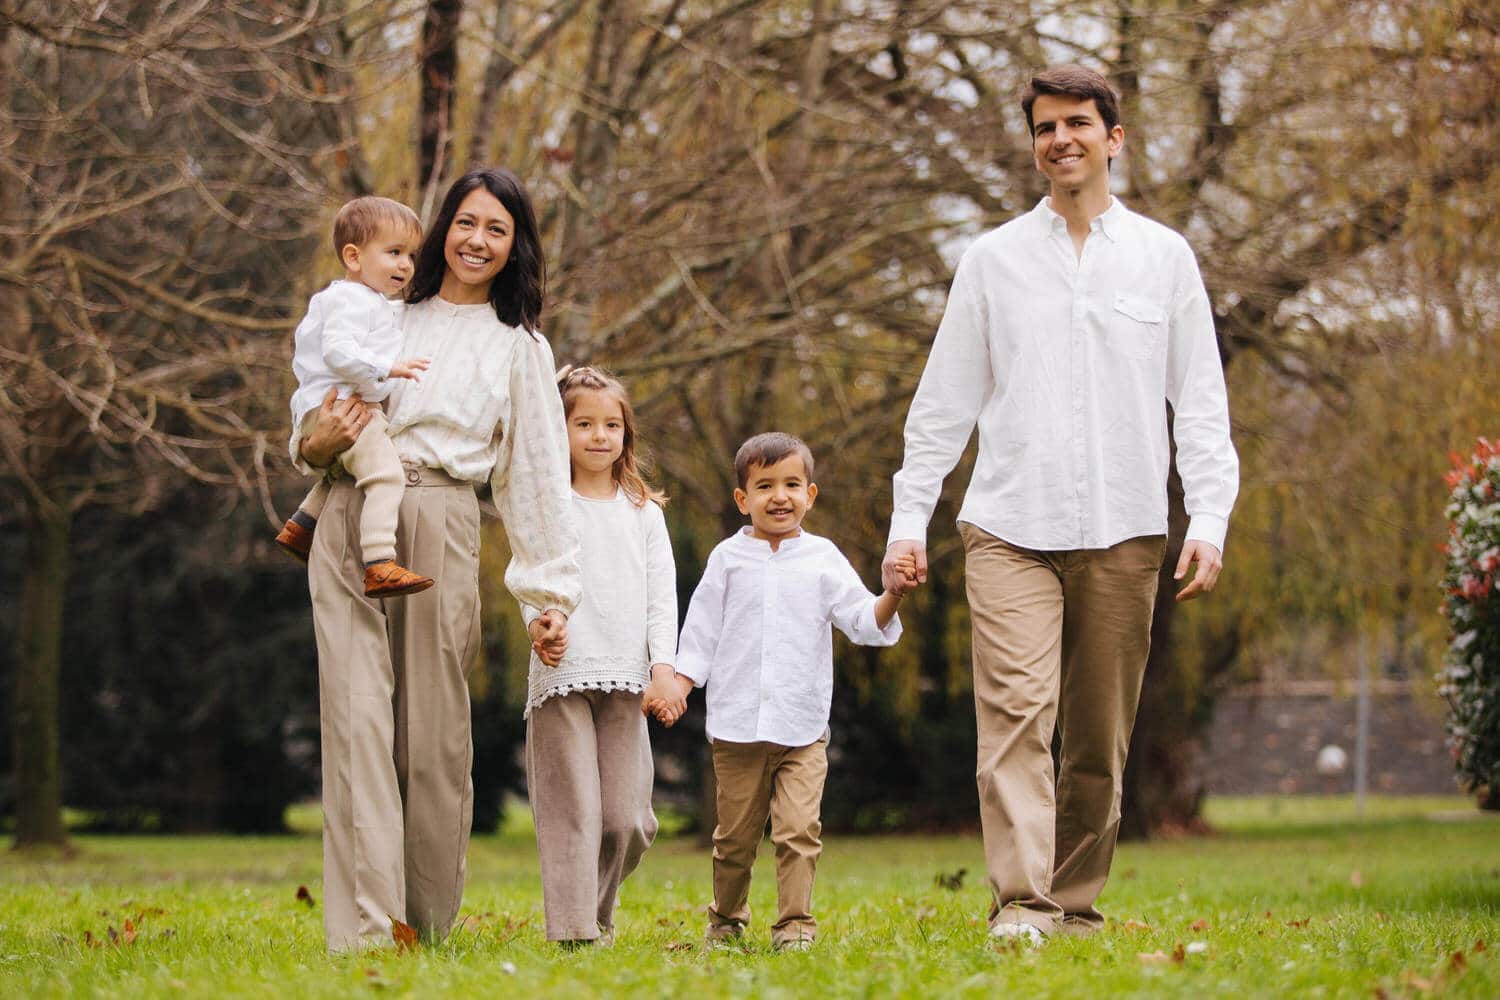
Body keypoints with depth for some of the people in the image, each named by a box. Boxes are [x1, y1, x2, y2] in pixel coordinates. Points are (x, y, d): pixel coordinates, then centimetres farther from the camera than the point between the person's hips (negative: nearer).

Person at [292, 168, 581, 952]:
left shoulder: (519, 347, 15)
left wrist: (552, 594, 5)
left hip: (440, 533, -1)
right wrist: (317, 446, -1)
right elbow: (315, 432, 24)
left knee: (433, 732, -3)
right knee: (357, 718, -11)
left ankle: (426, 932, 9)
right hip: (349, 525, 1)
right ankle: (361, 932, -18)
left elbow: (537, 476, 12)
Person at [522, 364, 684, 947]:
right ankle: (573, 929, -10)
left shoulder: (644, 512, 15)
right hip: (561, 674, -3)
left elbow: (662, 595, 11)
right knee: (572, 806, -9)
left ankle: (599, 913, 20)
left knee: (626, 817, 0)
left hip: (626, 680, 3)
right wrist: (539, 621, -26)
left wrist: (662, 669, -2)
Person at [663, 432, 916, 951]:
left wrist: (893, 595, -18)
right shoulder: (728, 558, 6)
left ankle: (795, 924, -8)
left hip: (803, 729, -1)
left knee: (799, 829, -13)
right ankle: (725, 920, 26)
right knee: (735, 835, 9)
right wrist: (676, 685, -1)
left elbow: (864, 621, 1)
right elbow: (701, 632, 8)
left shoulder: (822, 559, 5)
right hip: (737, 726, 1)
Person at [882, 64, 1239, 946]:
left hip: (1124, 534, 1)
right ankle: (1020, 904, -21)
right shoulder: (993, 261, 10)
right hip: (1011, 530, -1)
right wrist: (909, 518, 5)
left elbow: (1202, 401, 9)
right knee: (1016, 709, -16)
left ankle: (1078, 904, 14)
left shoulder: (1164, 257, 10)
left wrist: (1210, 518, -2)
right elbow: (944, 402, 12)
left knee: (1101, 737, 4)